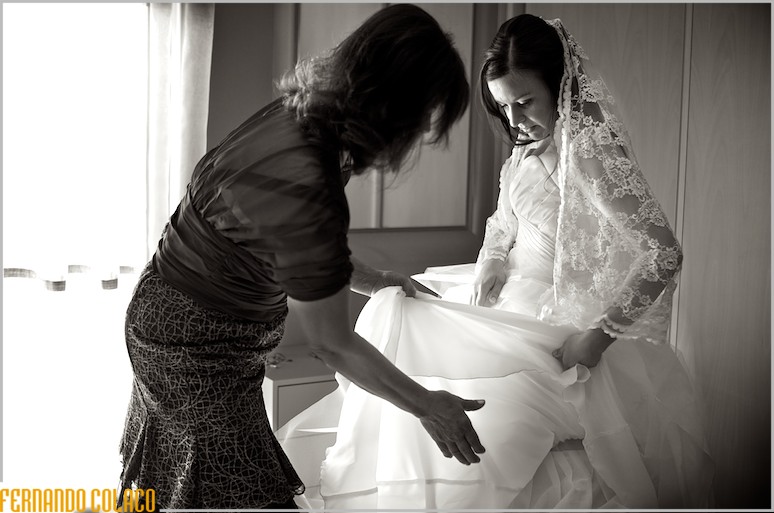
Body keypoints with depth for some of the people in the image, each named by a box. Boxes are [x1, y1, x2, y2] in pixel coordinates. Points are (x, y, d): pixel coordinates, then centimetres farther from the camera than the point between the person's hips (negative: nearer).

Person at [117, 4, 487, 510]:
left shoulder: (298, 113, -8)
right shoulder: (306, 188, -35)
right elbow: (333, 344, -23)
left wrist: (368, 277, 16)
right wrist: (428, 407, -12)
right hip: (199, 351, -9)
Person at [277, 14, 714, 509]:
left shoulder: (593, 149, -22)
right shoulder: (529, 145, 4)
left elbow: (664, 254, -25)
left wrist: (599, 335, -22)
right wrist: (490, 262, -3)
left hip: (560, 319, -9)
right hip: (510, 291, 9)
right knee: (396, 308, 6)